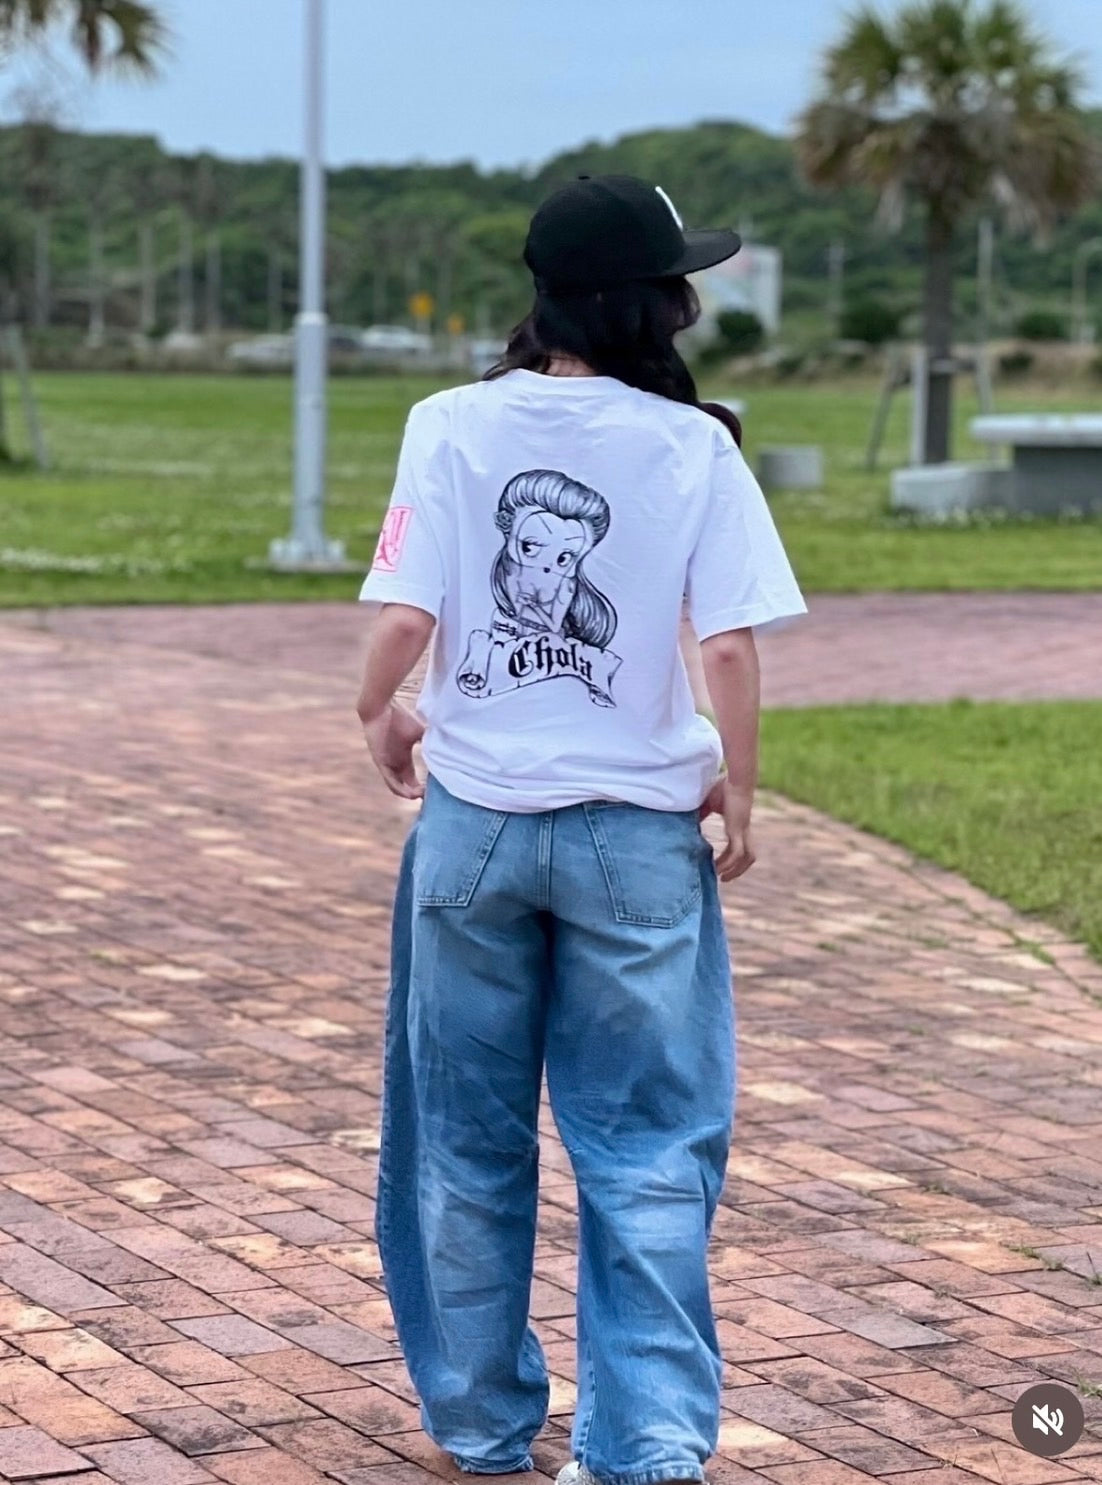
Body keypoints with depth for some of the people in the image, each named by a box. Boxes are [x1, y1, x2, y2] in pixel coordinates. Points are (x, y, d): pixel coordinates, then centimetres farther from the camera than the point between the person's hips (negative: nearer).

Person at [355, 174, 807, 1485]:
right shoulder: (694, 446, -7)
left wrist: (381, 713, 8)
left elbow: (405, 617, -12)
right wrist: (736, 788, 3)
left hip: (473, 819, 1)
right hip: (637, 831, -1)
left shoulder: (453, 426, -6)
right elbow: (730, 647, -12)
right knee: (646, 1150, 7)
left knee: (470, 1142, 15)